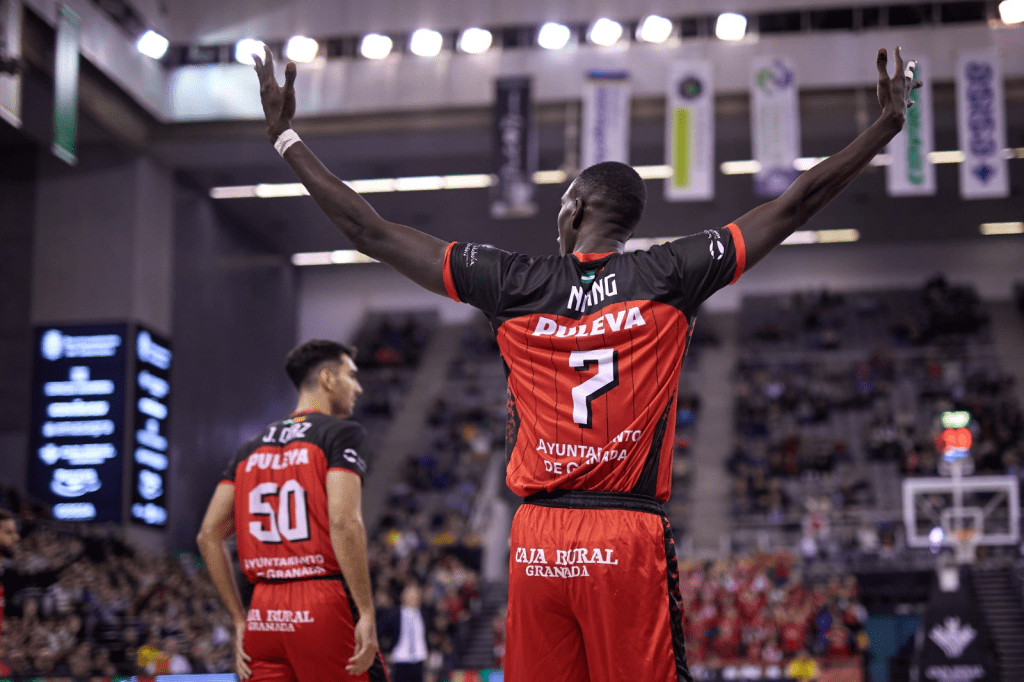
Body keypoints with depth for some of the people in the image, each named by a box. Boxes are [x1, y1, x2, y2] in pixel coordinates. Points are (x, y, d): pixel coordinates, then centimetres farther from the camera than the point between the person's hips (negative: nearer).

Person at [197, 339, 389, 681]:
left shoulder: (251, 448, 17)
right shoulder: (340, 433, -3)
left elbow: (209, 535, 13)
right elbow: (344, 522, -17)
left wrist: (240, 621, 15)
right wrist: (367, 613, -14)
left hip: (263, 614, 6)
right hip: (324, 608, -6)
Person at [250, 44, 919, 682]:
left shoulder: (512, 284, 4)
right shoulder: (669, 276, 2)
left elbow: (369, 230, 9)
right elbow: (796, 205, 8)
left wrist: (287, 135, 20)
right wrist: (886, 127, 18)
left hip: (537, 541, 2)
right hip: (631, 538, -1)